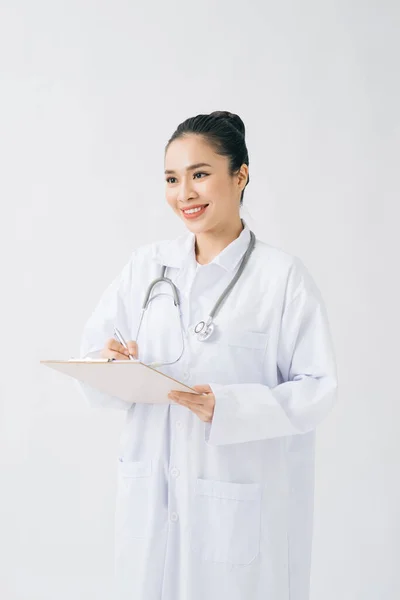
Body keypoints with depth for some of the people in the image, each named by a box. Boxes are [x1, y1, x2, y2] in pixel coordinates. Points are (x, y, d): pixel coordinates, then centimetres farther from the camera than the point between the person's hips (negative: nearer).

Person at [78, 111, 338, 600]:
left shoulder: (283, 275, -6)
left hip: (243, 502, -3)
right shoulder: (146, 265, 6)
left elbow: (317, 390, -9)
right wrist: (112, 365, -19)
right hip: (151, 499, 3)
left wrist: (227, 407, -23)